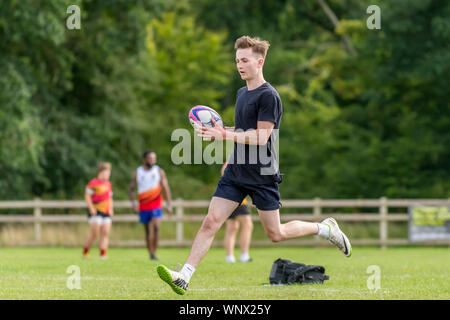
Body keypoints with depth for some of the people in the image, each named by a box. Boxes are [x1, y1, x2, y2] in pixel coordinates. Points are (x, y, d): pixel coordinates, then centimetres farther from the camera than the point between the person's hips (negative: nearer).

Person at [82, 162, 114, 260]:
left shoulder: (108, 184, 16)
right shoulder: (93, 183, -7)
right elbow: (87, 196, -7)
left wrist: (111, 209, 13)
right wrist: (91, 208, -13)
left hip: (106, 212, 7)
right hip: (96, 212, -7)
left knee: (105, 233, -1)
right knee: (94, 233, -10)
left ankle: (103, 254, -2)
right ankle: (85, 252, 4)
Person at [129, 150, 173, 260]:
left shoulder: (159, 171, 4)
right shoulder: (138, 173, 5)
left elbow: (166, 188, 5)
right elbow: (131, 189, 10)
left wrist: (169, 205, -2)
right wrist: (133, 202, -5)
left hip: (156, 205, -2)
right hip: (143, 207, 2)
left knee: (156, 227, -21)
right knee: (148, 232, 6)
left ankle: (154, 252, -17)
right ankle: (151, 253, 15)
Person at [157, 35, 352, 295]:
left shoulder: (268, 96, -13)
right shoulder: (242, 93, 14)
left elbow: (260, 137, -19)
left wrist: (224, 135, -24)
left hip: (263, 176, -7)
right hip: (236, 175, 7)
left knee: (276, 234, 2)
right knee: (211, 222, -6)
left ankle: (326, 228, 23)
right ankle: (184, 276, -11)